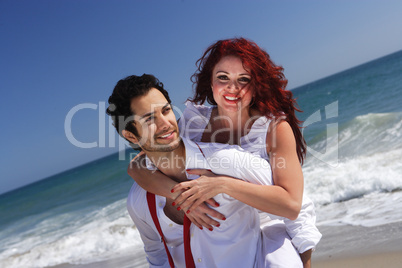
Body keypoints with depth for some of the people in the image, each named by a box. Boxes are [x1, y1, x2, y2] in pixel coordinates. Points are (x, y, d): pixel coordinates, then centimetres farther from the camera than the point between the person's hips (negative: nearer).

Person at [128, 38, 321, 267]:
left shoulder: (276, 127, -20)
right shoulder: (195, 121, -13)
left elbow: (291, 205, -28)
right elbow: (137, 166, -16)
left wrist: (222, 184, -37)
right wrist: (182, 194, -33)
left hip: (283, 226, -3)